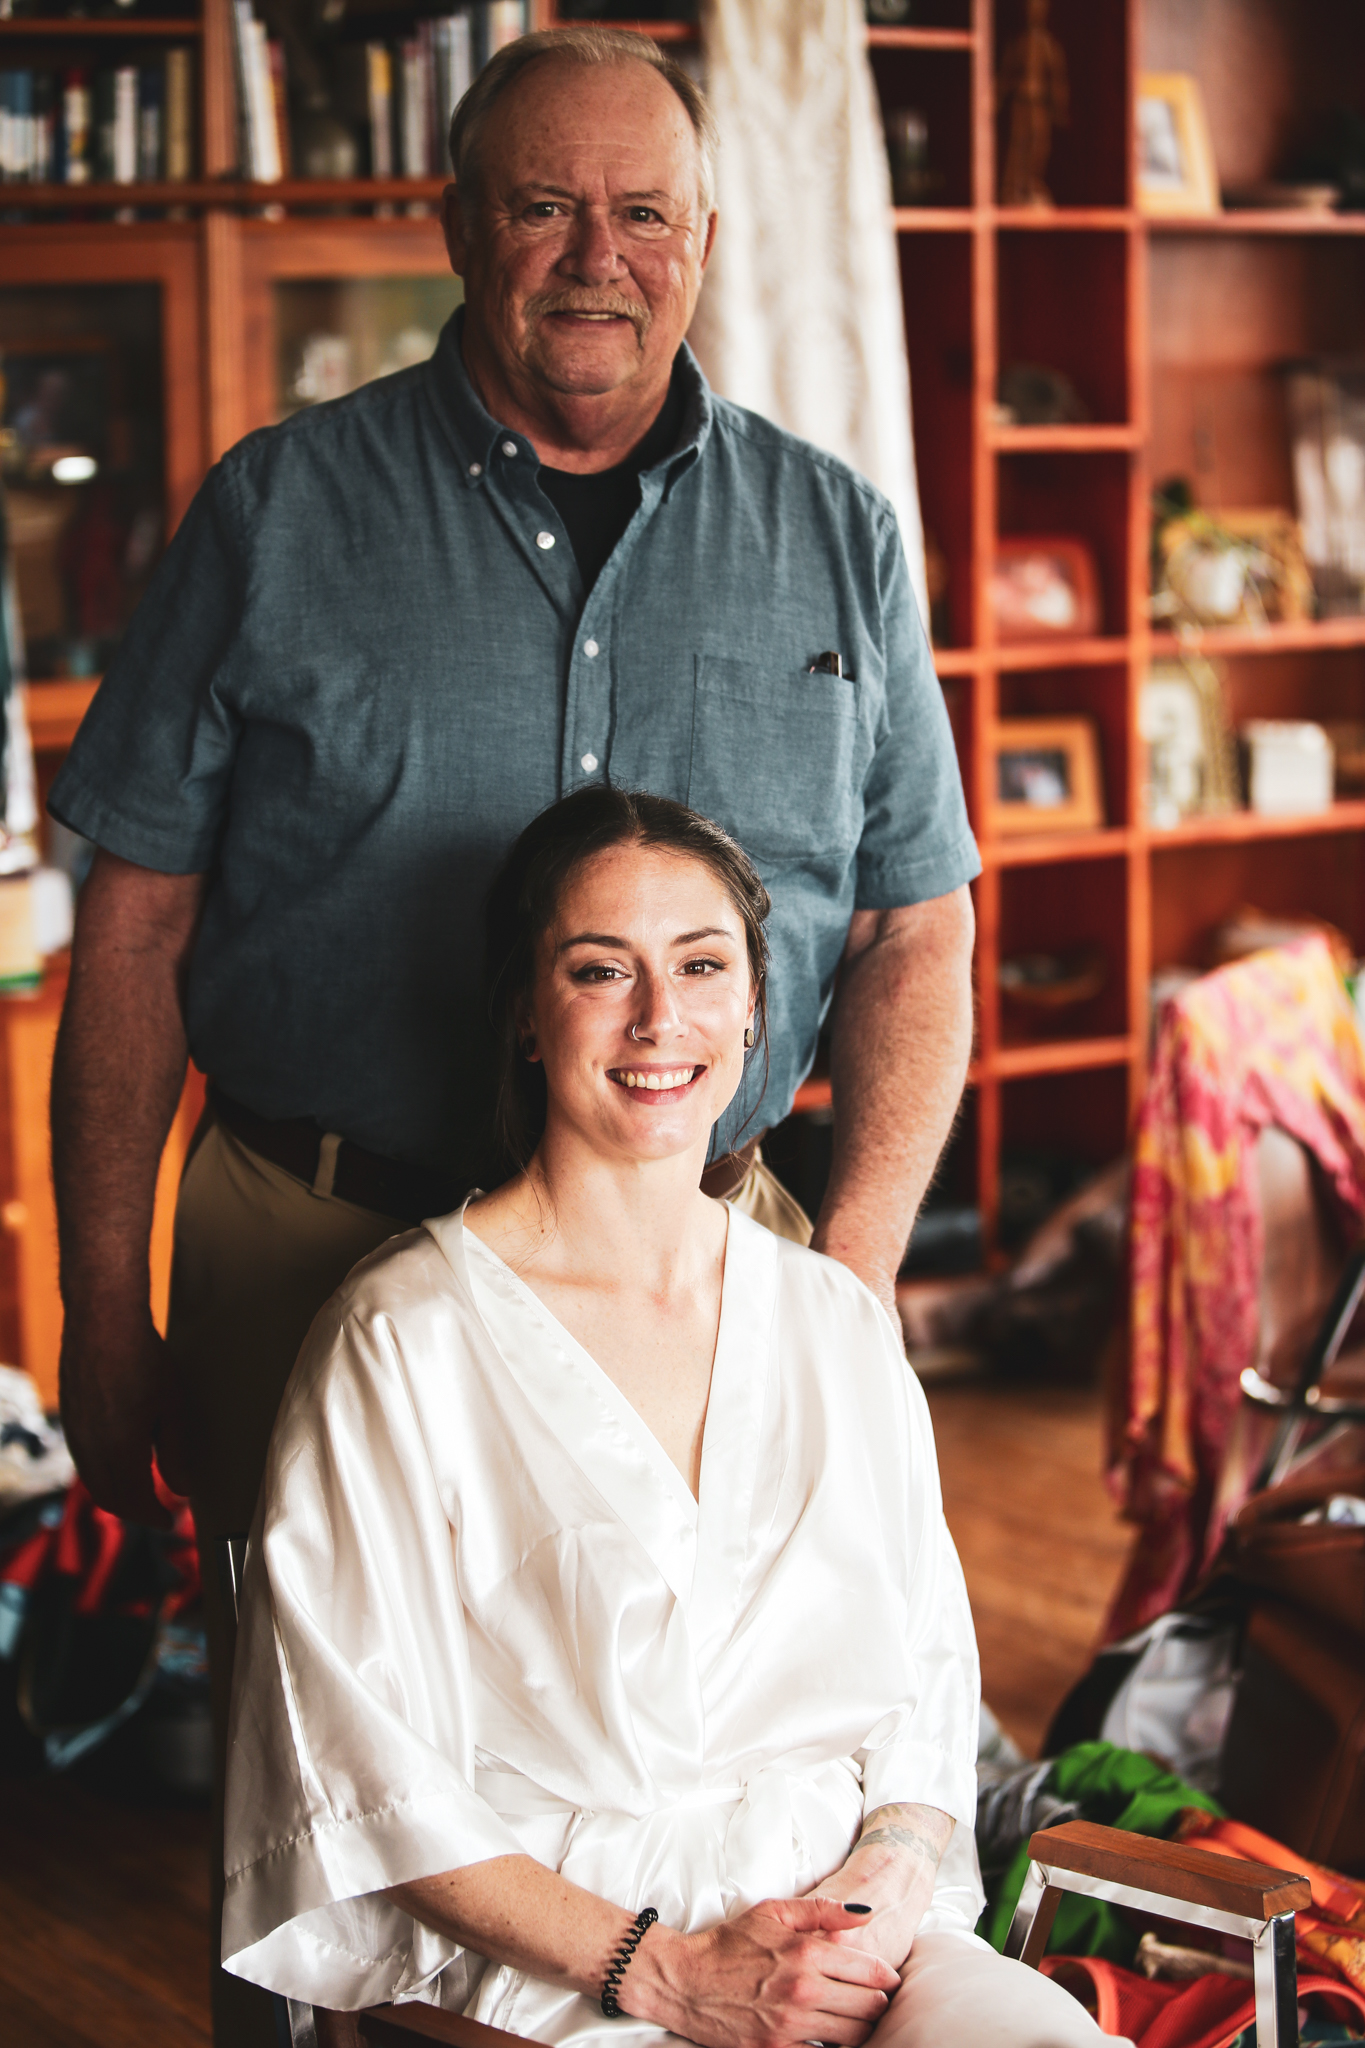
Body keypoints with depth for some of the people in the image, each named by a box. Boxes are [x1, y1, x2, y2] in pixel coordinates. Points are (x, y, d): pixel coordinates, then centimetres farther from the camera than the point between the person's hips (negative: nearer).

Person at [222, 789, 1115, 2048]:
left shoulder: (839, 1321, 12)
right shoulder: (403, 1340, -3)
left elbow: (928, 1674, 14)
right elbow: (370, 1773, -5)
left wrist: (891, 1877, -6)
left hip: (851, 1936, 4)